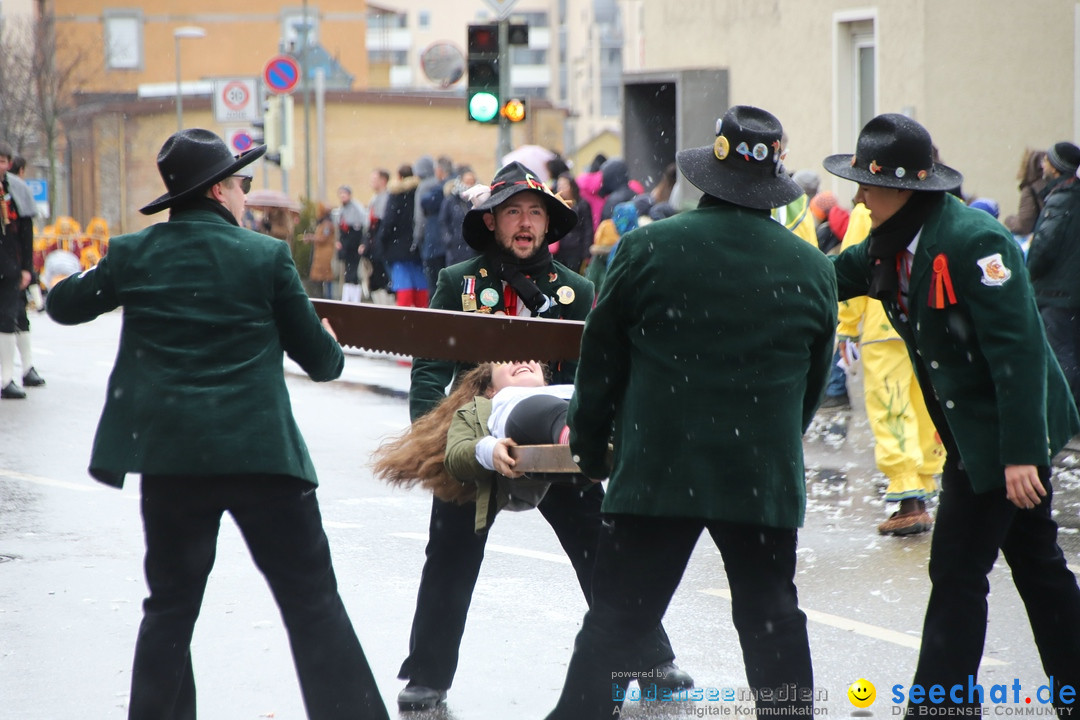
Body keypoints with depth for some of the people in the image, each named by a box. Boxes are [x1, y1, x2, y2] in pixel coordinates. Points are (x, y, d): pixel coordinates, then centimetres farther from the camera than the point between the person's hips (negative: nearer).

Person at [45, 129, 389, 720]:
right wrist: (330, 354, 27)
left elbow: (64, 306, 19)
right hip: (261, 451, -3)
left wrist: (68, 277, 41)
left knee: (170, 605, 13)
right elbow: (319, 357, 4)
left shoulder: (132, 255, 2)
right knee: (312, 602, 2)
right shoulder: (266, 256, -4)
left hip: (169, 455, 3)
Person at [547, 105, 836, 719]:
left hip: (659, 469, -2)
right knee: (772, 619, 12)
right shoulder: (813, 270, 3)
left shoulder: (647, 250, -4)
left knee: (617, 621, 2)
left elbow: (602, 360, 2)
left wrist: (591, 447, 15)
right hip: (765, 477, 2)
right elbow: (814, 381, 13)